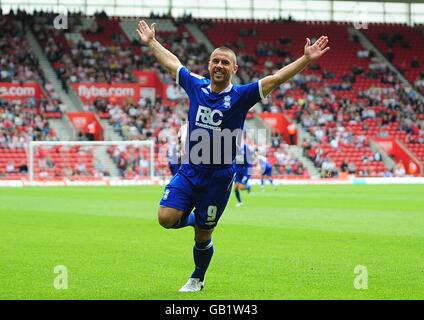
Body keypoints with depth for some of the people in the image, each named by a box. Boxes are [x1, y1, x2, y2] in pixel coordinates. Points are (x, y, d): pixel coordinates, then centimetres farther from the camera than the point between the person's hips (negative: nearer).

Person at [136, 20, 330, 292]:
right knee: (166, 218, -16)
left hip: (219, 178, -2)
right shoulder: (196, 86, 3)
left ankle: (197, 279, 34)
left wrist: (307, 59, -25)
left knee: (202, 236, 6)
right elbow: (171, 62, 19)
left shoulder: (241, 96, -6)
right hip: (189, 171, 3)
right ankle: (193, 219, 21)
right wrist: (151, 42, 27)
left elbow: (277, 78, -15)